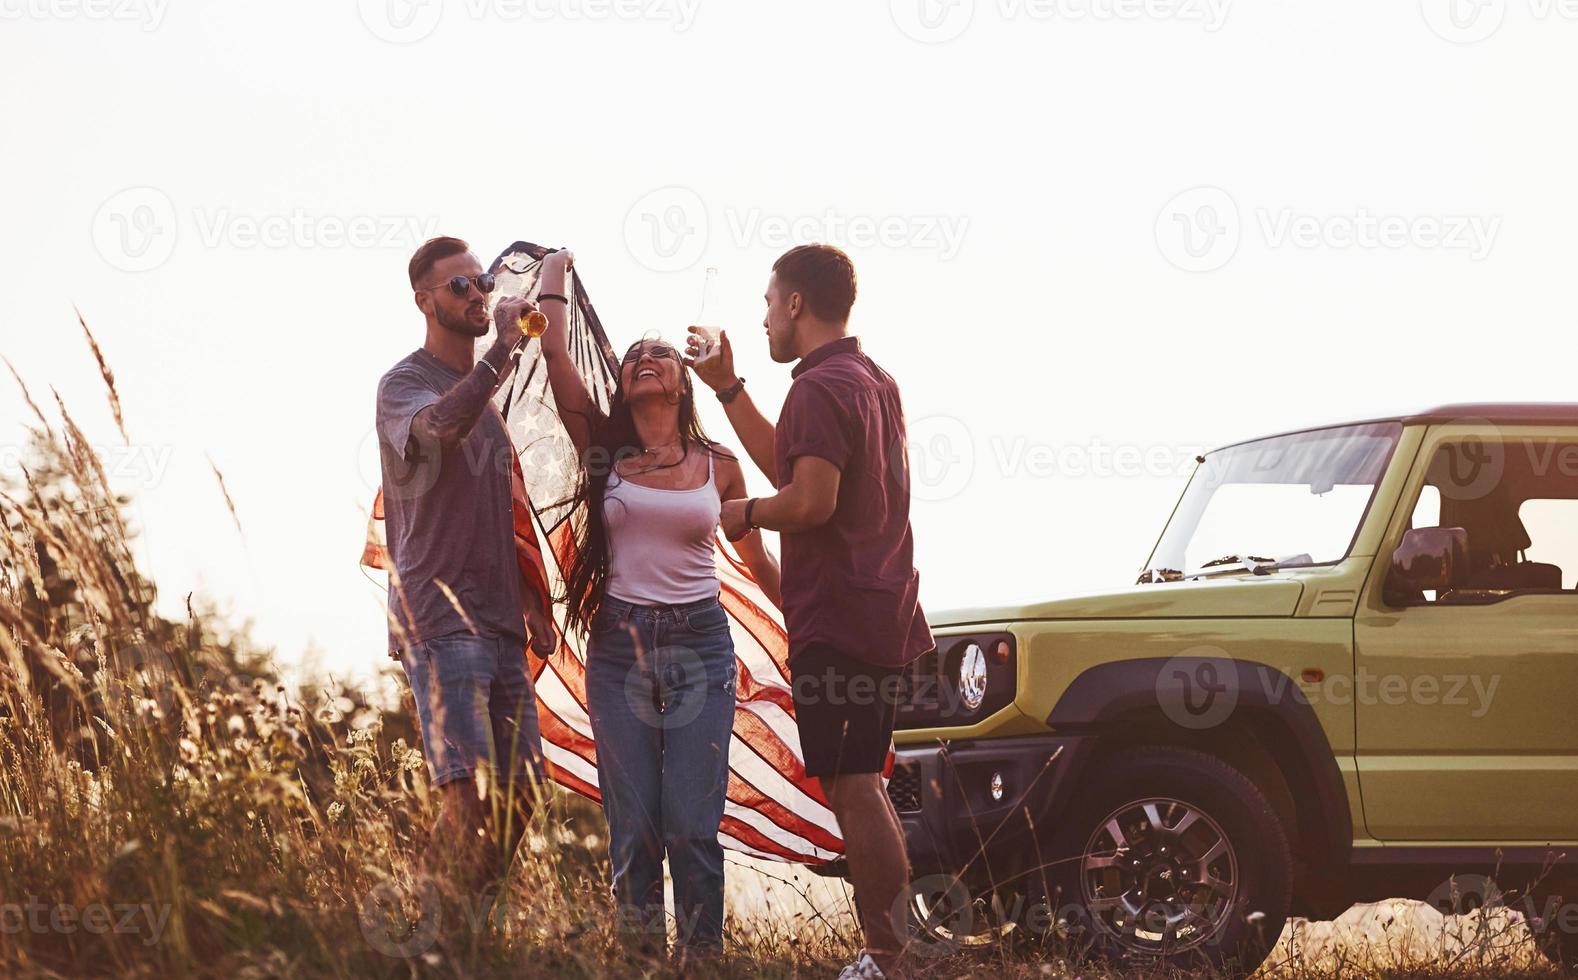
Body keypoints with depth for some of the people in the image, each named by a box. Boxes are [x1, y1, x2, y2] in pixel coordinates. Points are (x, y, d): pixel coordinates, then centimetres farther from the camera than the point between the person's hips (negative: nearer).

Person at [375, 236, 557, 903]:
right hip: (438, 618, -8)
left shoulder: (484, 388, 21)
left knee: (521, 791, 5)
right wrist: (504, 348, -25)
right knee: (472, 797, -18)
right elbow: (439, 427, -30)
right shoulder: (405, 384, -4)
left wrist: (529, 600, 22)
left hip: (497, 622, 9)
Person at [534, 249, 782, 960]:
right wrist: (554, 274, 11)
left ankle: (701, 957, 1)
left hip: (700, 645, -1)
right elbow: (555, 354, -1)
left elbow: (756, 560, 17)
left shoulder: (718, 466, 5)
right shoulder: (606, 452, 4)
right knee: (633, 825, -1)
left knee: (691, 823, -6)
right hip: (621, 646, 1)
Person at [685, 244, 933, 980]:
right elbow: (789, 466, 24)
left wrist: (742, 515, -6)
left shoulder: (820, 389, -13)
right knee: (863, 789, 14)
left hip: (835, 622, -10)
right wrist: (726, 386, 26)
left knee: (852, 789, -8)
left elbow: (810, 500, -24)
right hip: (882, 616, 10)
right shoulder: (874, 382, 18)